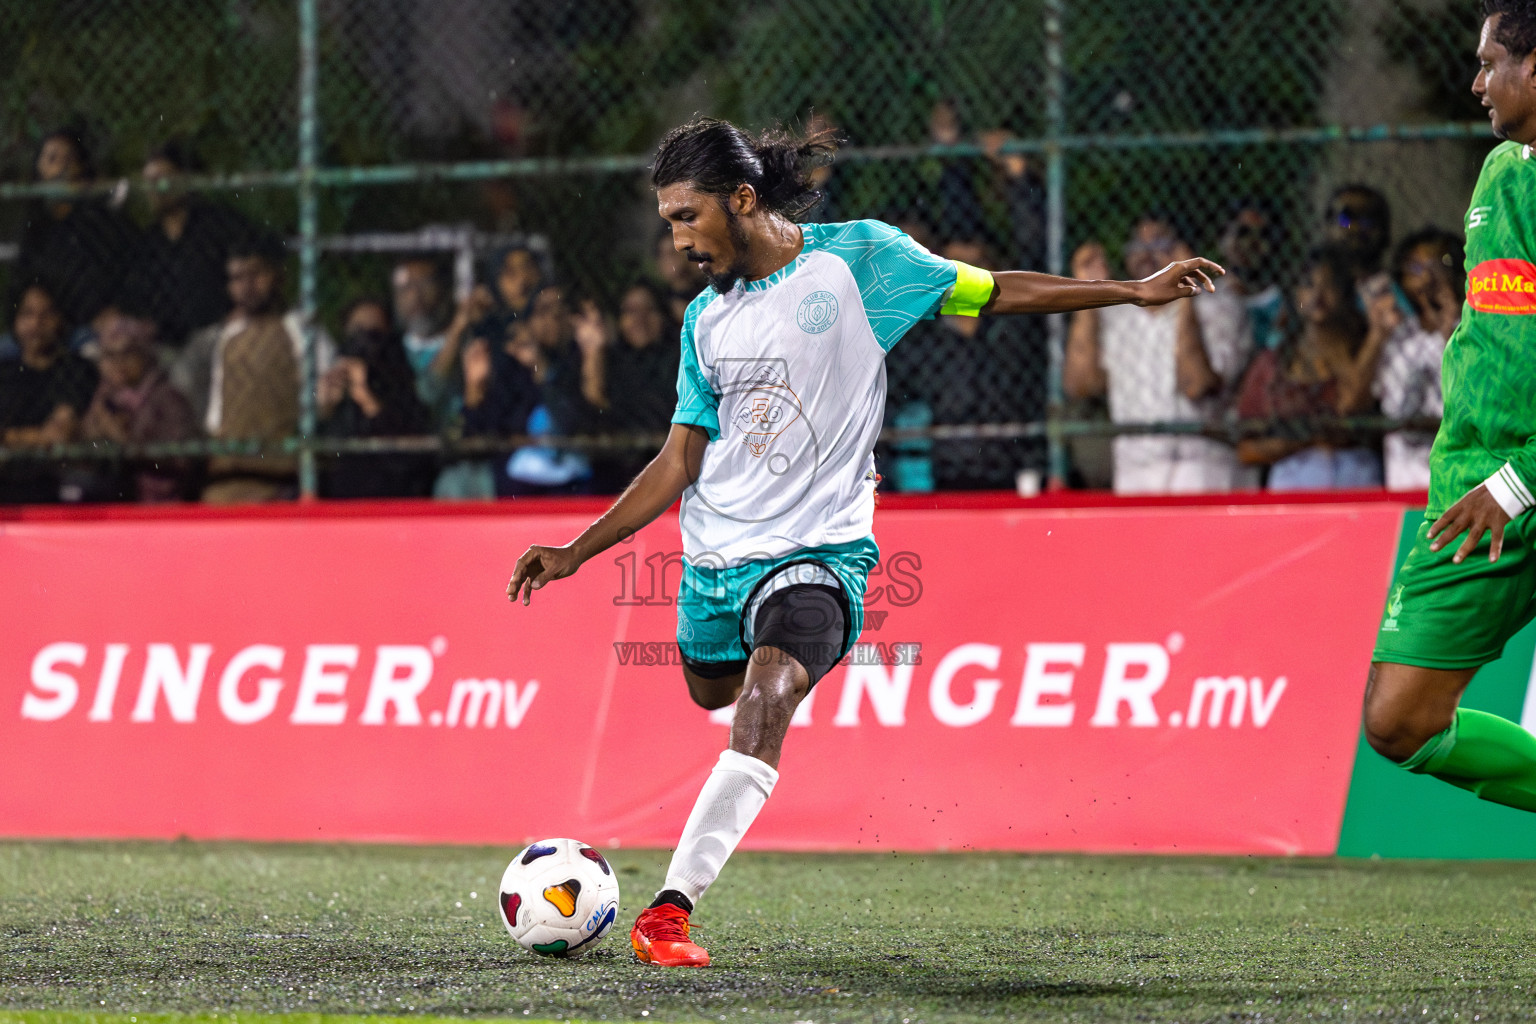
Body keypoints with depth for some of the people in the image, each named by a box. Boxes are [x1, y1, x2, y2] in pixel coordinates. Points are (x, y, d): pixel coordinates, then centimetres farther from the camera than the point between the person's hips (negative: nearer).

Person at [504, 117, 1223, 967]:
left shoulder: (858, 257, -6)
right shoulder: (706, 320, 6)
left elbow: (992, 292, 4)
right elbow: (678, 464, 8)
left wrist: (1136, 290, 1)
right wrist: (575, 553, 2)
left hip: (818, 548, -5)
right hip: (714, 547, 6)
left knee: (762, 709, -26)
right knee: (711, 694, 20)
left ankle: (670, 907, -32)